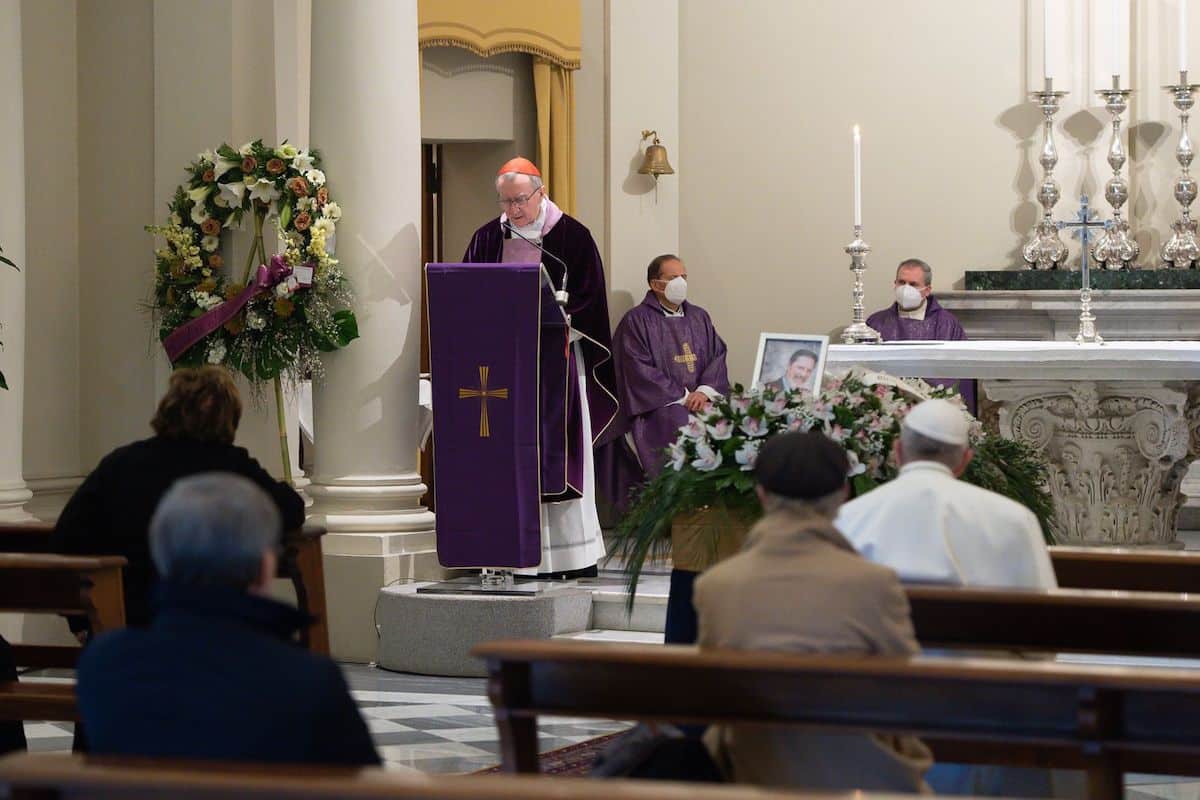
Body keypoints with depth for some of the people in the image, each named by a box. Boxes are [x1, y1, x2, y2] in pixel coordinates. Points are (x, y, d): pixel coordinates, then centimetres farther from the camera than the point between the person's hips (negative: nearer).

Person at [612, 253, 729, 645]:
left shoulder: (699, 318, 22)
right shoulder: (637, 322, 4)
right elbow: (640, 370, -4)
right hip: (660, 414, -5)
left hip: (701, 405, 5)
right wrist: (682, 397, -9)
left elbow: (716, 357, 15)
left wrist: (705, 391, -5)